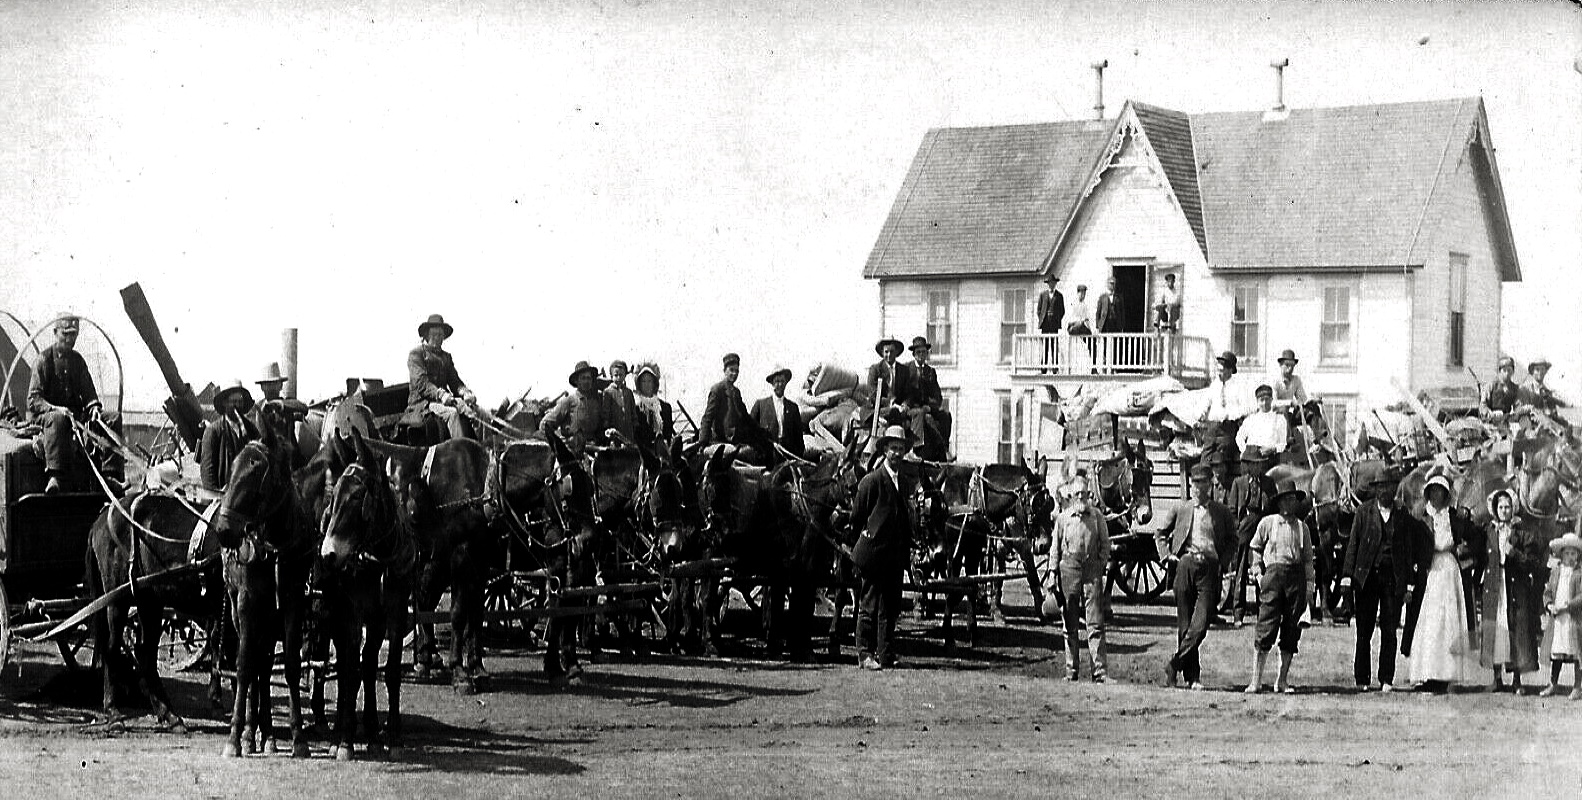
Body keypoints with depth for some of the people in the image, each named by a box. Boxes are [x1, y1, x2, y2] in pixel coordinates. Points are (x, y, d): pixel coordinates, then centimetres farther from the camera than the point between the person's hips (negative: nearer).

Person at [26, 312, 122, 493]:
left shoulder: (77, 360, 14)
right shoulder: (44, 359, -3)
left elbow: (88, 391, 16)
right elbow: (33, 400, -9)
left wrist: (94, 406, -8)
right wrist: (56, 408, -27)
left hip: (76, 414, 6)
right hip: (45, 415, -6)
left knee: (114, 418, -14)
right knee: (58, 419, -41)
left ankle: (110, 473, -22)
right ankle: (55, 477, -51)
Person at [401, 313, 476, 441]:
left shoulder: (446, 356, 24)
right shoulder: (416, 353, 4)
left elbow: (455, 381, 17)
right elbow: (420, 382, -10)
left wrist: (465, 392, -8)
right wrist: (440, 394, -26)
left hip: (443, 400, 6)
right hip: (421, 404, -6)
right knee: (452, 412, -34)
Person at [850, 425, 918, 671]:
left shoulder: (907, 484, 12)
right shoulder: (871, 481, -6)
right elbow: (856, 519, -2)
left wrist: (907, 548, 9)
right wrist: (867, 535, 0)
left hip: (896, 556, 6)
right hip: (873, 553, -6)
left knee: (891, 607, 8)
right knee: (869, 606, -3)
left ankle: (886, 655, 13)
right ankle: (865, 653, 2)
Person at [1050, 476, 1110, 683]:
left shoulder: (1097, 517, 5)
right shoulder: (1062, 518, 6)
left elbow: (1105, 544, 9)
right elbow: (1055, 548, 10)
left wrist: (1105, 567, -1)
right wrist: (1052, 574, 5)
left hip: (1092, 570, -1)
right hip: (1069, 568, 1)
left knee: (1096, 623, -6)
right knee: (1070, 625, 6)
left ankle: (1099, 671, -7)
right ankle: (1071, 670, 13)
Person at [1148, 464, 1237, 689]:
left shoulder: (1221, 511, 9)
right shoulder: (1179, 509, 10)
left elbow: (1232, 539, 19)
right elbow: (1159, 531, 19)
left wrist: (1222, 558, 6)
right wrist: (1166, 554, 7)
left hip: (1210, 567, -1)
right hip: (1185, 564, 1)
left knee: (1201, 622, -15)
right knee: (1184, 622, 3)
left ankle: (1175, 664, -8)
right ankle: (1192, 675, 11)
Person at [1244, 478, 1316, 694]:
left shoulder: (1302, 527, 13)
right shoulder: (1267, 523, 6)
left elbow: (1308, 558, 16)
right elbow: (1255, 548, 14)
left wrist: (1310, 582, 8)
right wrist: (1257, 572, 5)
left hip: (1296, 575, 3)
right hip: (1273, 573, -3)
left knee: (1292, 629, 3)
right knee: (1267, 626, -9)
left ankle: (1282, 680, 10)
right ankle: (1256, 680, -7)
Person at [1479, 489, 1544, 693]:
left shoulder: (1524, 532, -1)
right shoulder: (1489, 531, 9)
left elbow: (1534, 562, -4)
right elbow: (1483, 559, 12)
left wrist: (1514, 553, -16)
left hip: (1517, 587, -3)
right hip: (1493, 588, 3)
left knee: (1516, 629, -4)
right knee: (1493, 629, 0)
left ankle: (1516, 679, 3)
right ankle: (1496, 676, 8)